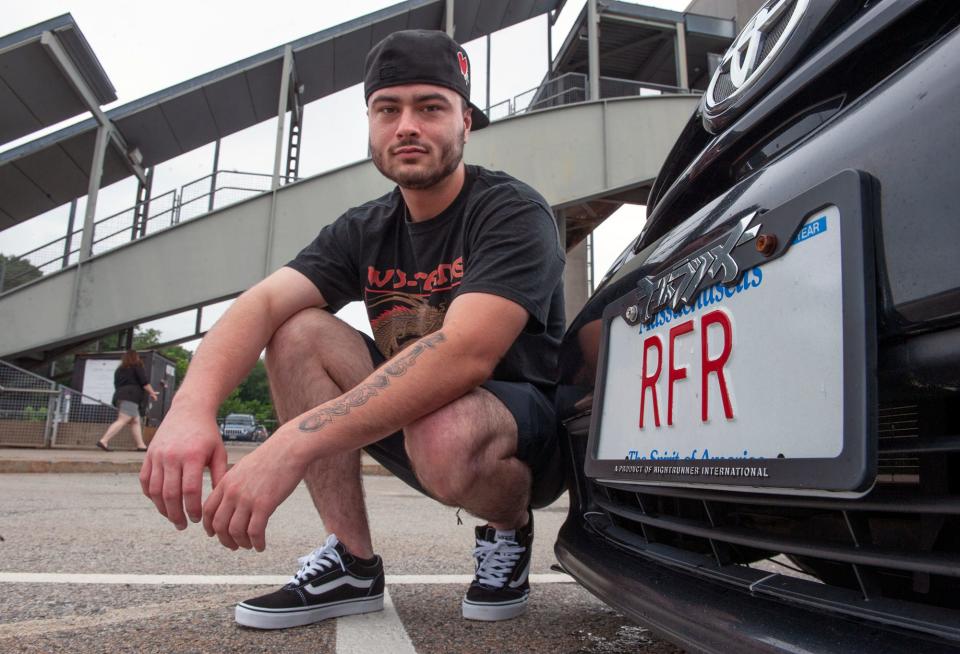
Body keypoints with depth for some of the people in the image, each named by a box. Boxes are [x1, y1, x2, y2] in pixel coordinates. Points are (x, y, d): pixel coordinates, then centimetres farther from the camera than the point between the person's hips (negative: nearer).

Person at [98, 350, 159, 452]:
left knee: (135, 422, 7)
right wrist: (152, 393, 8)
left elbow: (117, 385, 27)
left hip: (119, 397, 8)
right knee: (122, 421, -15)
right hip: (130, 397, -8)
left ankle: (141, 445, 2)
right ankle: (103, 441, -26)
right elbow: (144, 383, -2)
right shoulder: (137, 367, 4)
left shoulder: (119, 369, 25)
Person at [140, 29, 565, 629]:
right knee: (298, 333, -12)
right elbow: (264, 303, -13)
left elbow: (465, 354, -34)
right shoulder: (365, 231, 2)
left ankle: (510, 528, -2)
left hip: (530, 422, -5)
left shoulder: (513, 212, -17)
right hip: (412, 413, 6)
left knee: (443, 436, -39)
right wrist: (192, 408, -34)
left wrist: (293, 445, -40)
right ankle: (353, 565, -8)